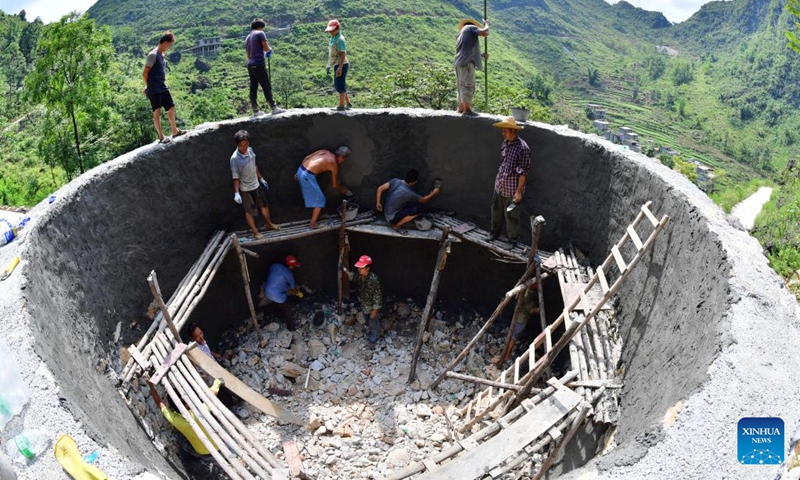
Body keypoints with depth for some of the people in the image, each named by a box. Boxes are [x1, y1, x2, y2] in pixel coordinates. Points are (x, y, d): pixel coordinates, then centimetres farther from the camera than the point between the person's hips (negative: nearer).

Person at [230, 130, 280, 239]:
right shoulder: (234, 158, -26)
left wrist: (261, 179, 17)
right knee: (249, 211, 10)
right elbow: (236, 177, -21)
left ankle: (269, 224, 44)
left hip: (256, 185, 7)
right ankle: (255, 232, 26)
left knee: (264, 205, 22)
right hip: (245, 189, -7)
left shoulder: (250, 150, -7)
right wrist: (236, 193, -25)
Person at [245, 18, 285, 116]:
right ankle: (274, 108, -8)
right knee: (267, 87, -7)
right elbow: (266, 48, -6)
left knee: (253, 88, 6)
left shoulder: (247, 38, 22)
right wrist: (270, 49, 17)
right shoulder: (260, 33, 0)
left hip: (250, 64, 7)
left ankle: (255, 110, 7)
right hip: (259, 64, -7)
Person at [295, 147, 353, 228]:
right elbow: (335, 185, 9)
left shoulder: (325, 151, 15)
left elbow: (306, 158, 14)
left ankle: (315, 215, 42)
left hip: (300, 170, 8)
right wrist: (342, 190, 29)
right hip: (307, 176, -8)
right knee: (320, 200, 7)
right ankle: (313, 223, 11)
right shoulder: (334, 164, -1)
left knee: (310, 196, 26)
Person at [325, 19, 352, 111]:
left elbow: (343, 54, -20)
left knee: (340, 85, -5)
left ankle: (341, 106, 3)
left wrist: (340, 67, -25)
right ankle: (348, 104, 23)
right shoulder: (332, 38, 12)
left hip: (341, 65, -10)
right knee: (337, 86, 15)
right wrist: (328, 65, 20)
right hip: (337, 65, 10)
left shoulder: (340, 39, -15)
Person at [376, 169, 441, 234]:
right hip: (392, 218, -8)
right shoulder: (408, 193, -28)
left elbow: (380, 188, -6)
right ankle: (397, 225, -6)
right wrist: (433, 193, 5)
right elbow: (423, 200, -11)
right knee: (418, 208, -21)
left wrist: (378, 203, 6)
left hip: (387, 213, 8)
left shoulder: (395, 181, -11)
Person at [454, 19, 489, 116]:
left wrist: (482, 55, 30)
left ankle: (461, 108, 14)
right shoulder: (470, 27, 6)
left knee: (462, 86, 13)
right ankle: (467, 109, -14)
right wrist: (486, 24, 12)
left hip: (459, 62, 9)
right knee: (468, 85, -11)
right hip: (466, 62, -9)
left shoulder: (460, 34, 30)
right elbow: (485, 33, -8)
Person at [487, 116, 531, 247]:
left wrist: (519, 191, -19)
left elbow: (523, 172, -19)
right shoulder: (505, 142, 3)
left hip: (511, 189, -7)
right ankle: (495, 232, 43)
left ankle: (513, 241, 24)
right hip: (499, 186, 7)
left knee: (511, 216, 6)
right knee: (496, 211, 22)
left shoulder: (522, 148, -21)